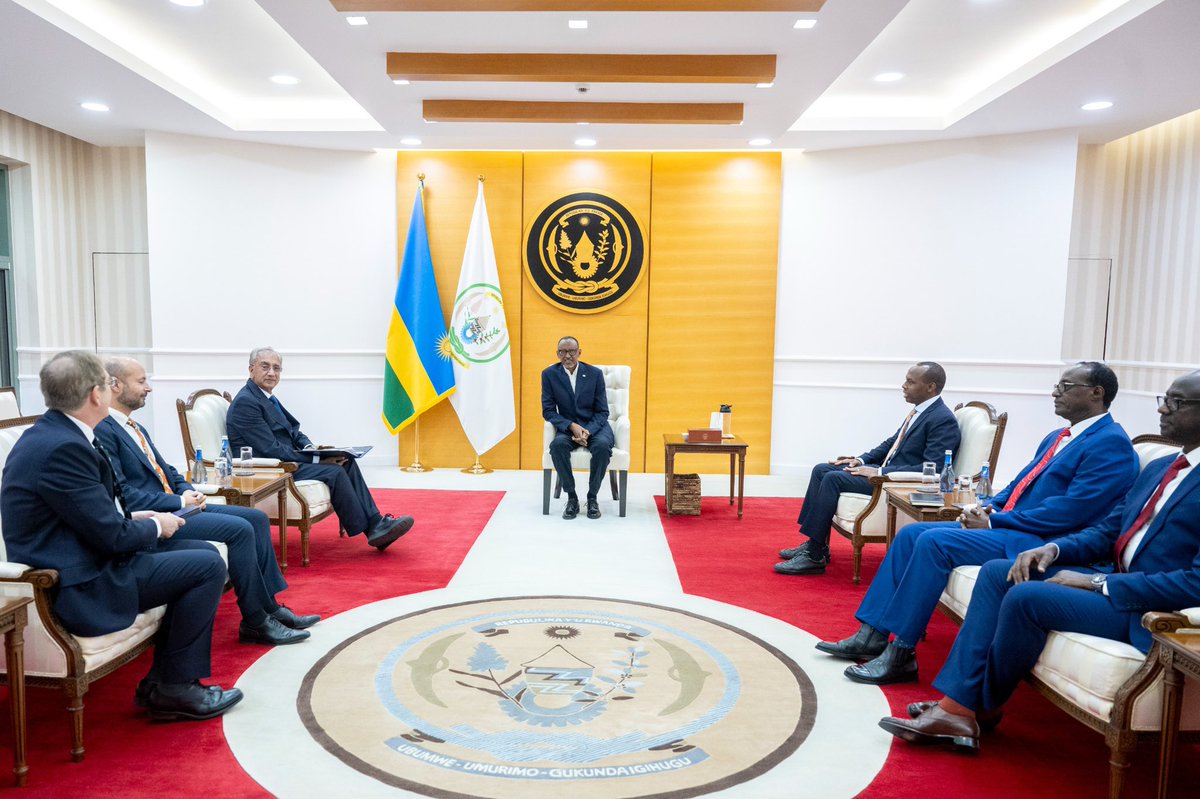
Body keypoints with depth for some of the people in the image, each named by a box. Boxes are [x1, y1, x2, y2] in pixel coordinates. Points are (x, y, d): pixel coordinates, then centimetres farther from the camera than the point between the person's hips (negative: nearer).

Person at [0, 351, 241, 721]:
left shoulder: (51, 433, 6)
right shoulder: (64, 448, -24)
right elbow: (112, 537, -21)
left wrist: (132, 518, 7)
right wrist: (156, 526, -3)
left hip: (73, 563, 10)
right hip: (77, 589, -10)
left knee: (203, 552, 11)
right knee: (208, 566, -11)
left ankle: (162, 679, 16)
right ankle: (176, 688, 3)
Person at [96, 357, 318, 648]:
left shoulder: (135, 428, 19)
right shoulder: (102, 430, -13)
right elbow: (123, 494, -20)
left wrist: (189, 492, 3)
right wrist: (178, 502, -15)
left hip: (175, 506, 10)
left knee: (257, 518, 2)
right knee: (239, 529, -22)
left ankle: (270, 606, 4)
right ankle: (256, 622, -10)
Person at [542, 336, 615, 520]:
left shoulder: (595, 373, -5)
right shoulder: (549, 374, -4)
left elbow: (602, 412, -3)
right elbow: (548, 411, -5)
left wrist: (588, 431, -21)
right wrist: (572, 426, -20)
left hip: (595, 426, 0)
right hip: (567, 427, 0)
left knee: (602, 445, -33)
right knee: (558, 444, -33)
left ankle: (593, 497, -15)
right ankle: (571, 497, -18)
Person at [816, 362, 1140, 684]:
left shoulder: (1111, 444, -10)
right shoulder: (1057, 438, 20)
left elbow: (1070, 512, -19)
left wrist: (994, 520, -16)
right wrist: (987, 509, 3)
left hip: (1037, 542, -10)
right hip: (1002, 524, 10)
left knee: (934, 541, -26)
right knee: (911, 533, -1)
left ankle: (900, 655, -18)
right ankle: (872, 636, -1)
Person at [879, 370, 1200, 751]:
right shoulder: (1158, 468, 15)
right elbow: (1106, 533, 18)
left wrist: (1096, 582, -19)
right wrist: (1053, 548, -3)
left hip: (1148, 610, -9)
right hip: (1113, 581, 9)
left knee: (1027, 596, -26)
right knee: (997, 572, -5)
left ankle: (984, 708, -1)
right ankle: (956, 707, -10)